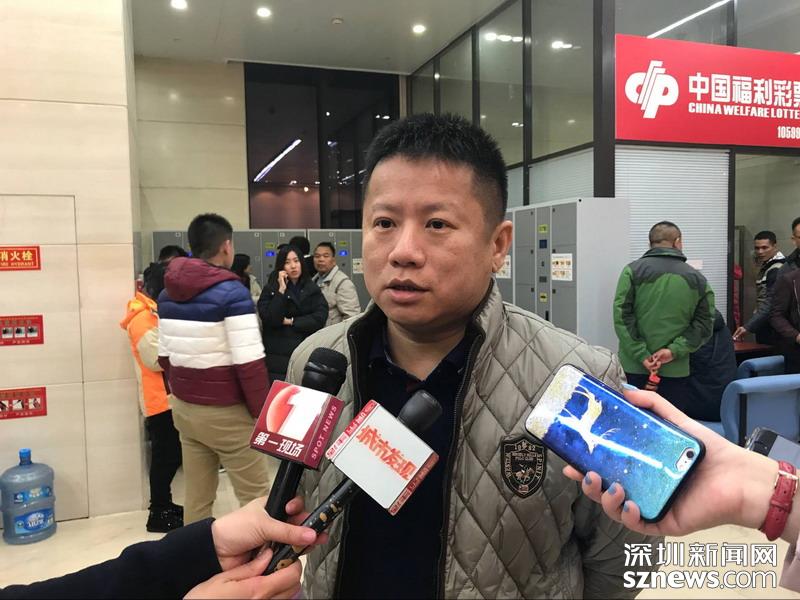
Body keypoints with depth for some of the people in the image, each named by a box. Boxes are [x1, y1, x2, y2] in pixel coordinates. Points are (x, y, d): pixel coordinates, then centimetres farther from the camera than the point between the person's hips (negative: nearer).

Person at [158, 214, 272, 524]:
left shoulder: (167, 294, 6)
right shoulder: (232, 292, -16)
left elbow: (165, 355, 12)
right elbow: (249, 363, -20)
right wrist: (263, 413, -9)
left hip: (184, 409, 7)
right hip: (226, 413, -7)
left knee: (196, 497, 14)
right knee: (256, 496, 5)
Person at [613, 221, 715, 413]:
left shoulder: (633, 271, -2)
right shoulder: (697, 279, 5)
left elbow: (622, 317, -9)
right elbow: (704, 324, 0)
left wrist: (641, 356, -8)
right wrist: (674, 350, -6)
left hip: (635, 367, -1)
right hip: (676, 369, 1)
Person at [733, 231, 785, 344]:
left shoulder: (777, 270, -17)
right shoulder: (766, 266, 14)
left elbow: (770, 305, -27)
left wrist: (748, 327, -33)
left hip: (772, 331, -9)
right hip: (763, 327, 9)